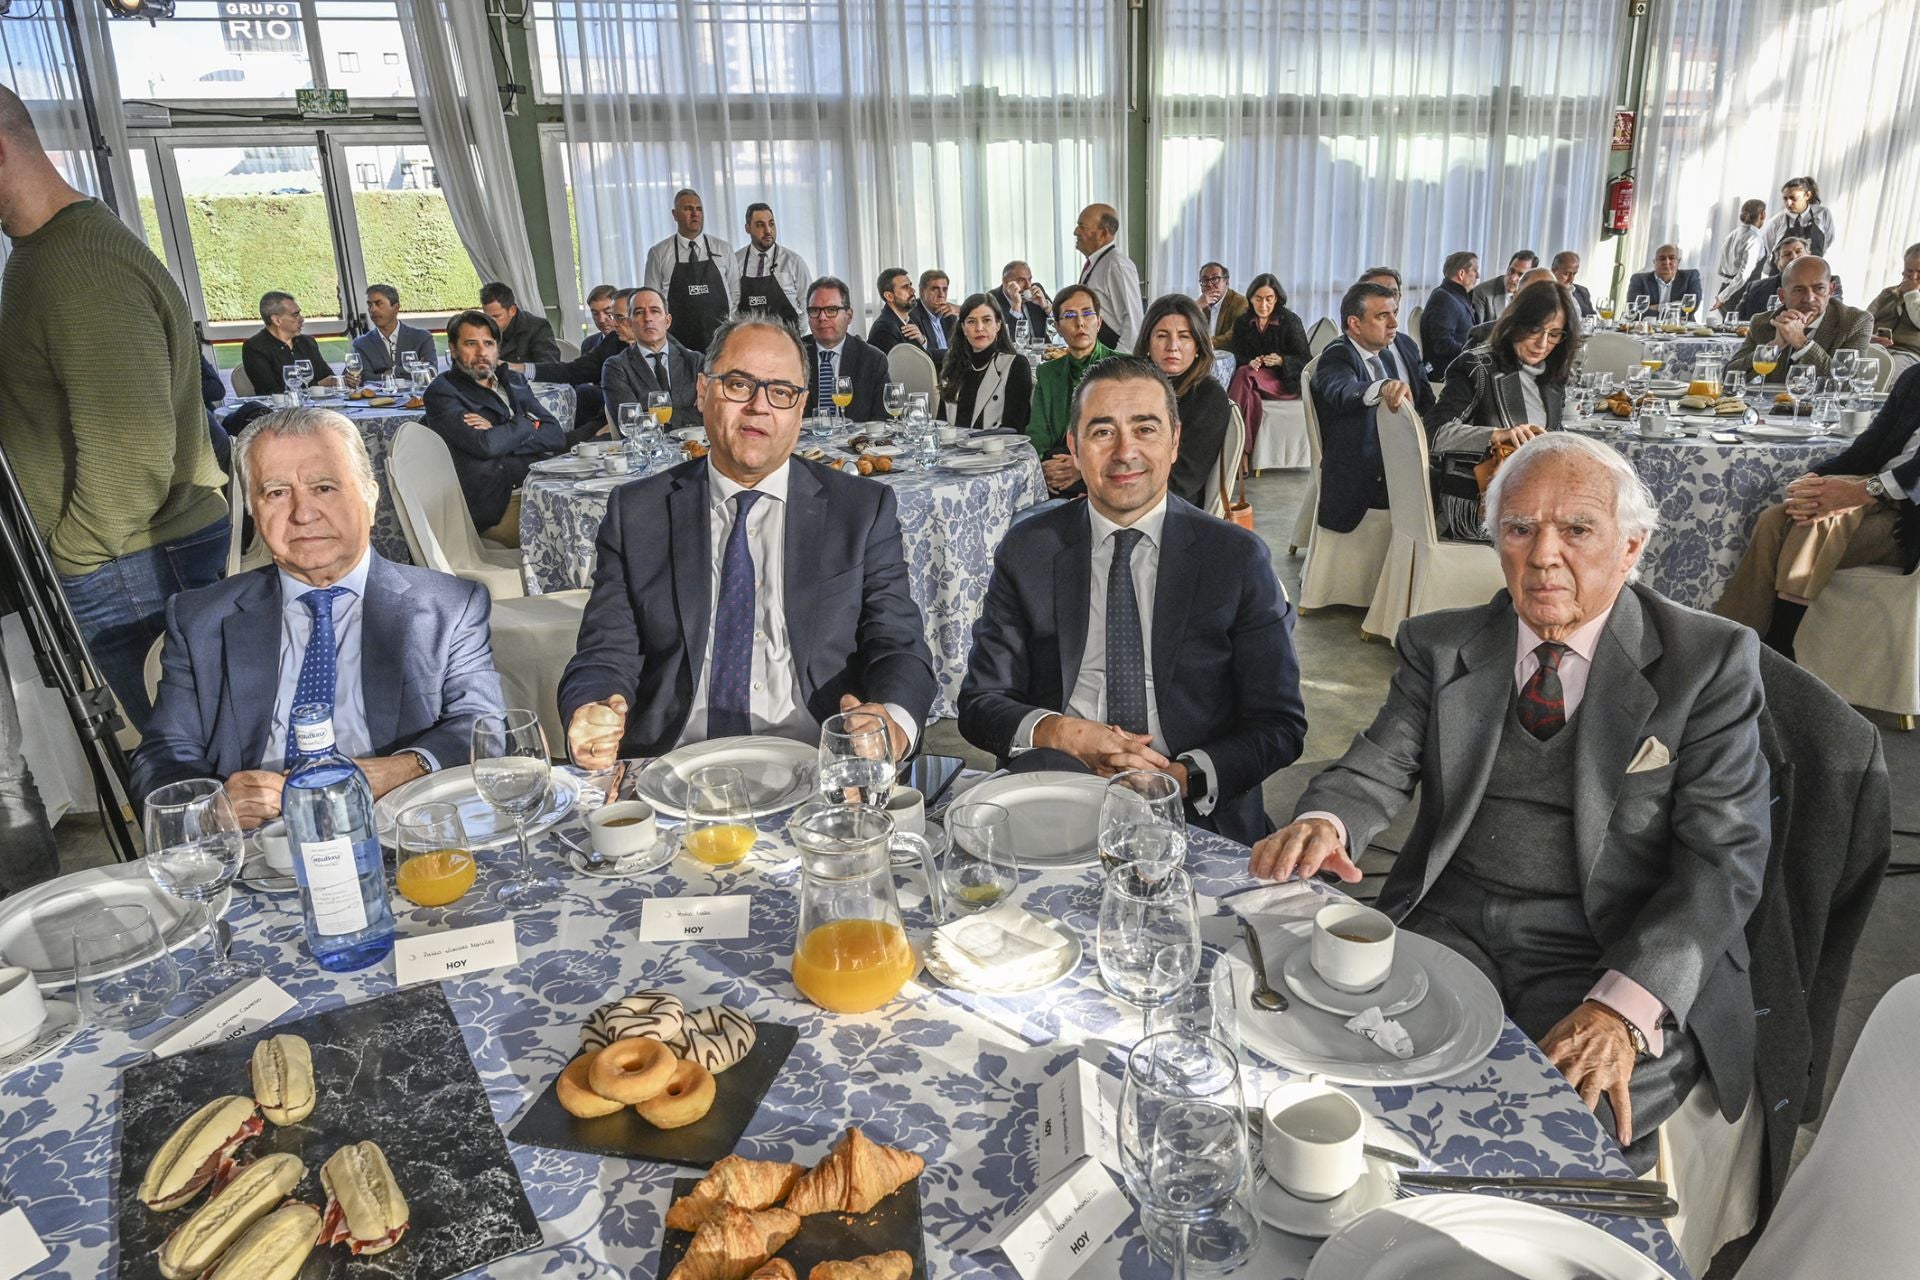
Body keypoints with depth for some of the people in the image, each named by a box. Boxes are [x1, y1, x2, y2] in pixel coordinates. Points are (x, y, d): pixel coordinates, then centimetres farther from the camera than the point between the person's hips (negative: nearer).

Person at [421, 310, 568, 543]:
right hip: (500, 505, -7)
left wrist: (500, 435, -5)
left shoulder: (513, 381, 22)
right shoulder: (442, 392, 3)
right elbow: (485, 445, -15)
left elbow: (557, 436, 8)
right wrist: (526, 424, 2)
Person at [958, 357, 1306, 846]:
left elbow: (1279, 726, 4)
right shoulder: (1026, 552, 7)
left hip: (1197, 811, 0)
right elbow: (979, 704, 7)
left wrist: (1184, 777, -14)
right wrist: (1061, 733, -14)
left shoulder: (1239, 558, 3)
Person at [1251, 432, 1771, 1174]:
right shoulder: (1439, 647, 9)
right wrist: (1322, 824, -24)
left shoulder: (1711, 661, -1)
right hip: (1451, 928, 3)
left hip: (1632, 962, -2)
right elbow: (1379, 768, 2)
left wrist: (1623, 1004, -23)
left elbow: (1724, 859, -8)